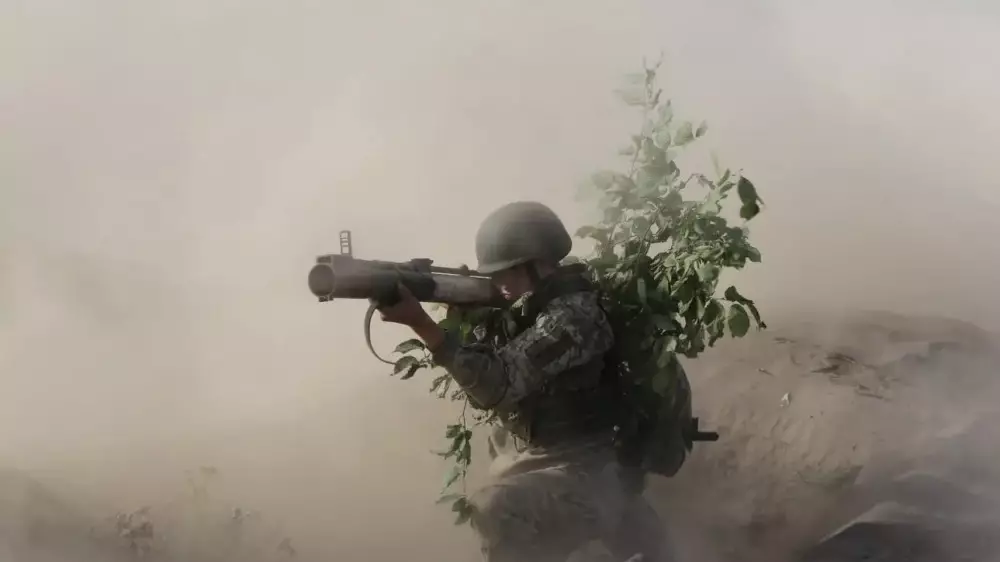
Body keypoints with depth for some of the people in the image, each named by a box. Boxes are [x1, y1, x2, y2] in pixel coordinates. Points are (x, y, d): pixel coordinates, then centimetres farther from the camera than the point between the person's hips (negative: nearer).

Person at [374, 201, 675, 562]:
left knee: (497, 512, -29)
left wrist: (419, 322, -37)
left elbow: (497, 384, -32)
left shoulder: (572, 315, -24)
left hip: (580, 472, -10)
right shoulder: (538, 305, 6)